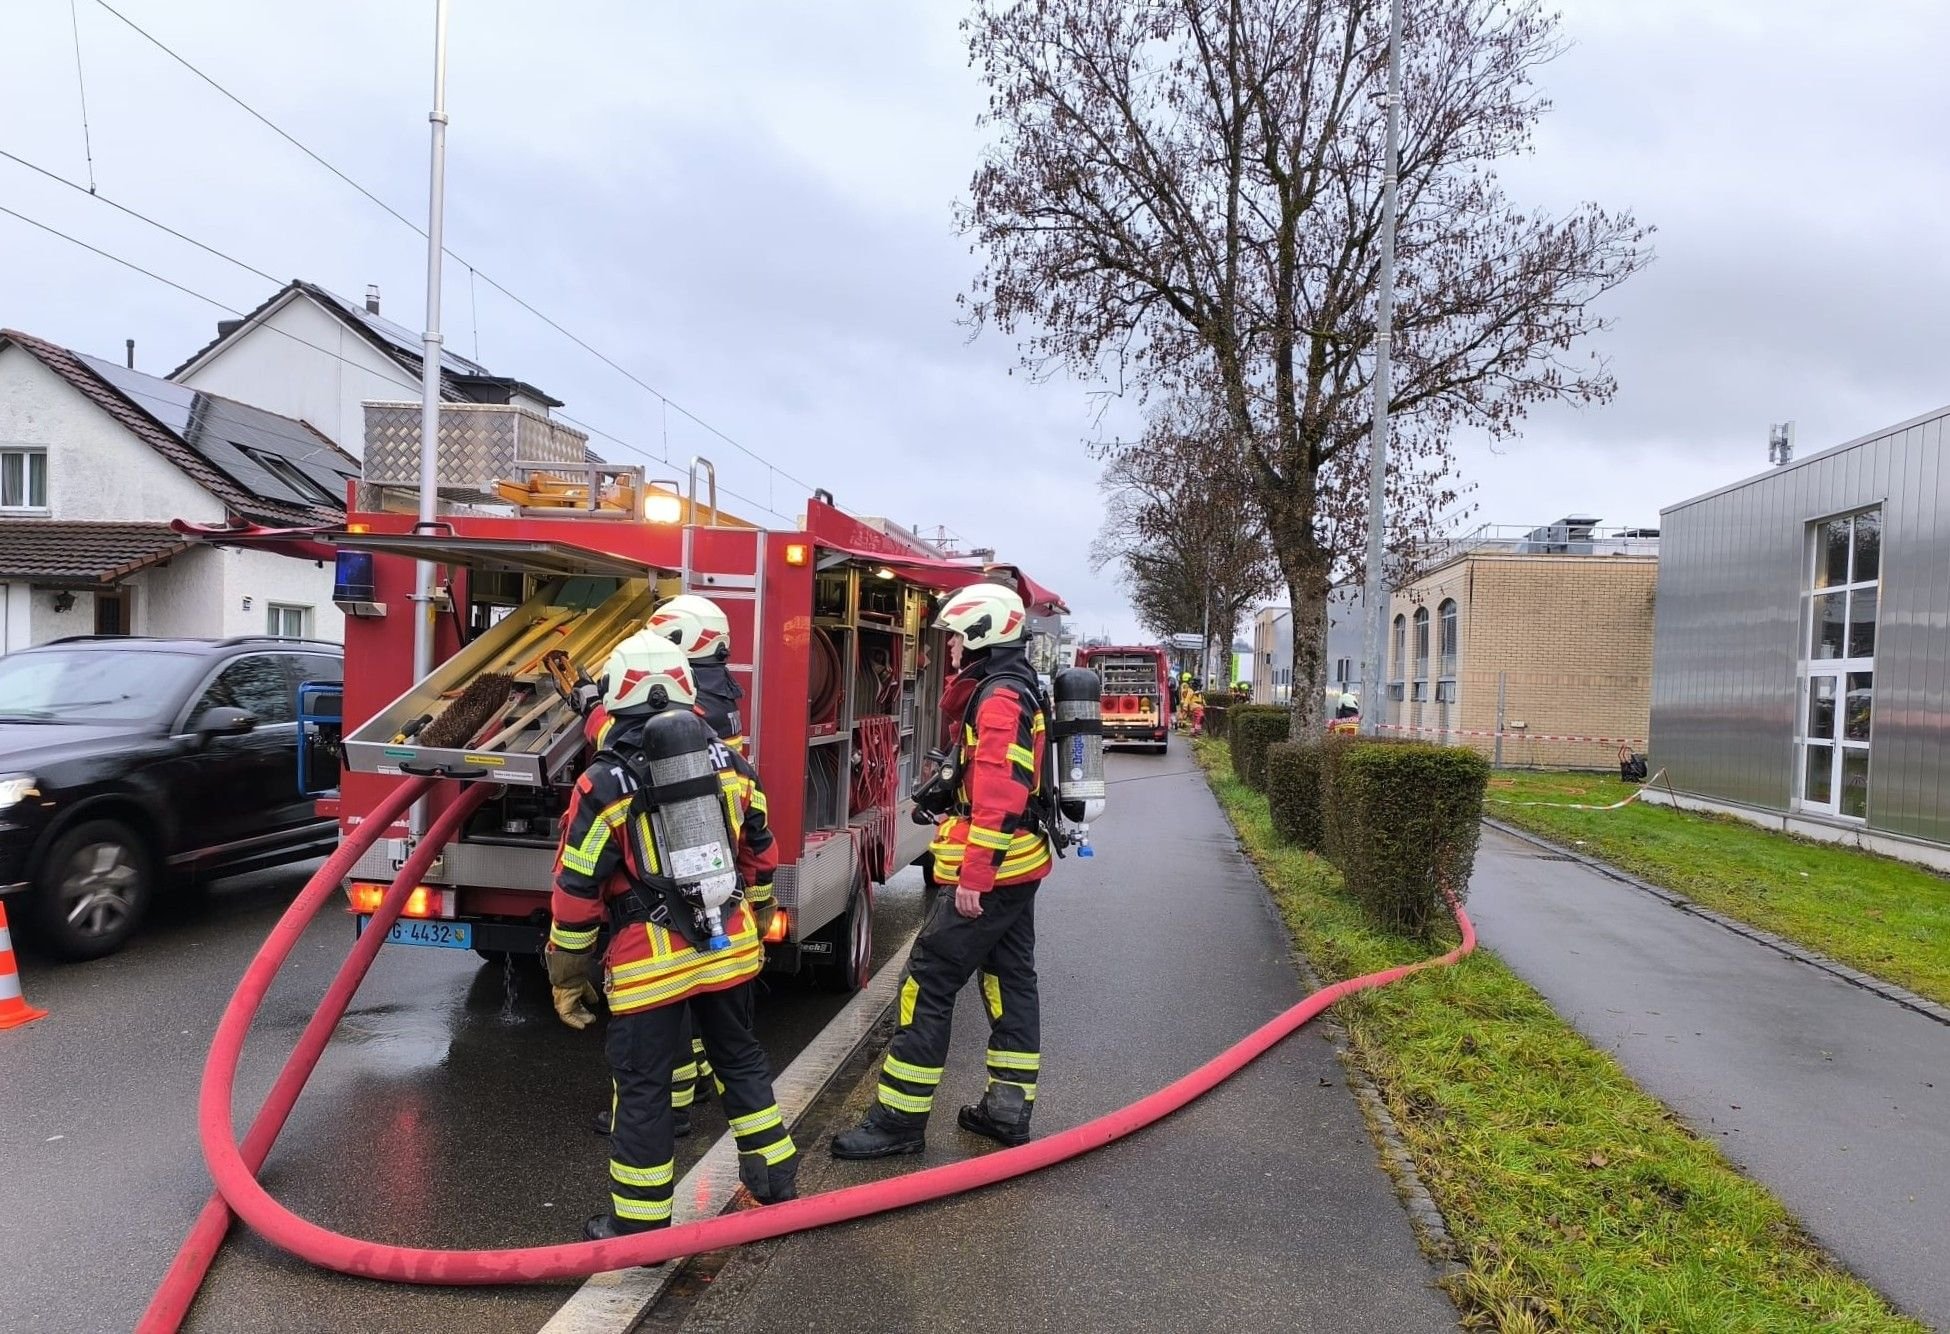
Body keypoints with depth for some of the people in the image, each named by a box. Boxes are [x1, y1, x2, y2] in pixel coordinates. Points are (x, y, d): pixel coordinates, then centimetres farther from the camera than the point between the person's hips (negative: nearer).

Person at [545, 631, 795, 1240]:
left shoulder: (603, 783, -12)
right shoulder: (725, 760, 1)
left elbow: (576, 891, -9)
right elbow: (759, 852, 10)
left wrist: (566, 974, 3)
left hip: (650, 961, -4)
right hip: (730, 948, 5)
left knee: (641, 1085, 10)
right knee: (740, 1057, 22)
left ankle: (640, 1220, 21)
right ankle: (775, 1177, 33)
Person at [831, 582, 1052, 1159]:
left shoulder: (1000, 697, -18)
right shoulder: (1015, 689, 14)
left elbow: (997, 796, -26)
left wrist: (974, 876, -27)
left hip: (989, 873, -11)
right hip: (1020, 865, 11)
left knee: (928, 983, -5)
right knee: (1010, 980, 14)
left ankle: (900, 1118, 2)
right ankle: (1009, 1109, 23)